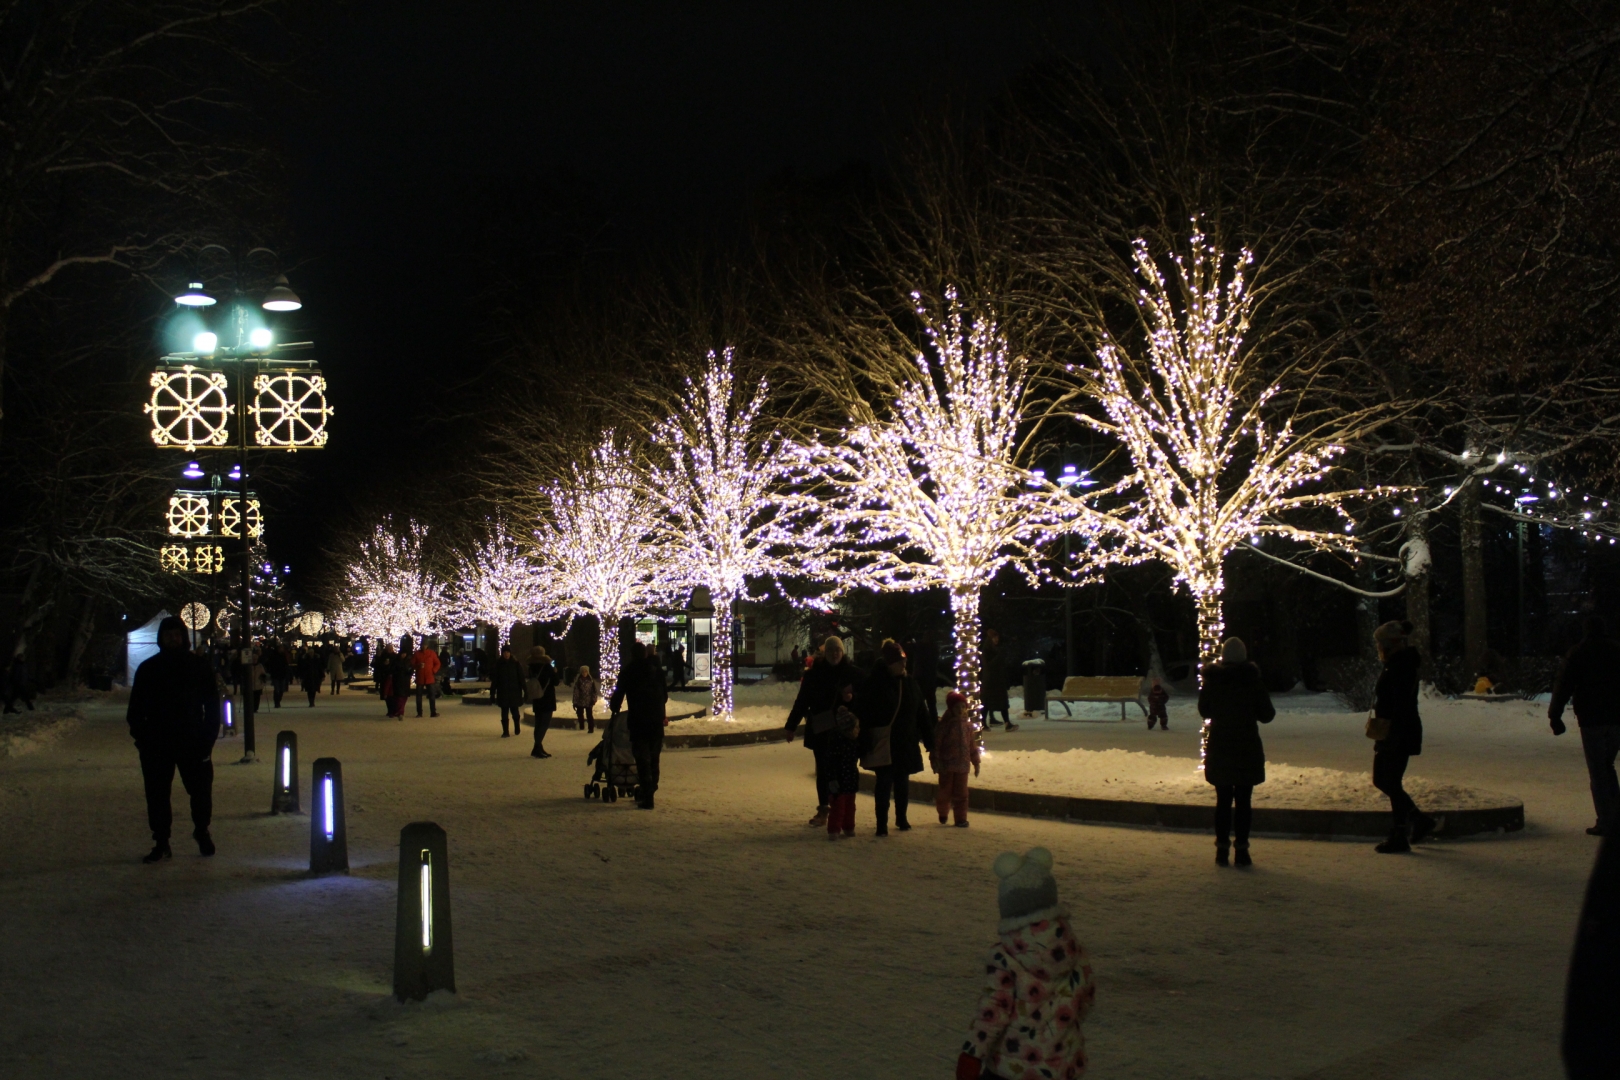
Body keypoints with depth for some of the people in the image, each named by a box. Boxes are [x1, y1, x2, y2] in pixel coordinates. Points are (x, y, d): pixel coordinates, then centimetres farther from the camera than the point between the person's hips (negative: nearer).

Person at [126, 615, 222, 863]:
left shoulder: (198, 666, 3)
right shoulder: (147, 668, 7)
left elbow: (212, 704, 4)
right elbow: (135, 708, 9)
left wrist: (208, 737, -6)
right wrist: (141, 736, -5)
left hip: (192, 741, -1)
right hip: (156, 744, 1)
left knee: (201, 789, 2)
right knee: (157, 794, 3)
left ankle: (201, 831, 24)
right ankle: (161, 842, 11)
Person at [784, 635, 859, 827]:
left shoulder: (852, 672, 0)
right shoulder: (814, 673, 1)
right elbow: (802, 701, 4)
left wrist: (851, 698, -18)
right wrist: (791, 726, 4)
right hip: (819, 730, 1)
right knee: (823, 770, 4)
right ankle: (823, 809, 9)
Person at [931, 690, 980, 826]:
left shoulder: (968, 726, 5)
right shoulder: (943, 725, -8)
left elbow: (972, 745, 11)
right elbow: (936, 743, -9)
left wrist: (976, 763, 12)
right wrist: (935, 760, -14)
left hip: (962, 765, 3)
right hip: (946, 765, -3)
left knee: (961, 793, 3)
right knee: (945, 790, 9)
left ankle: (960, 818, 8)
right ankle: (942, 812, 34)